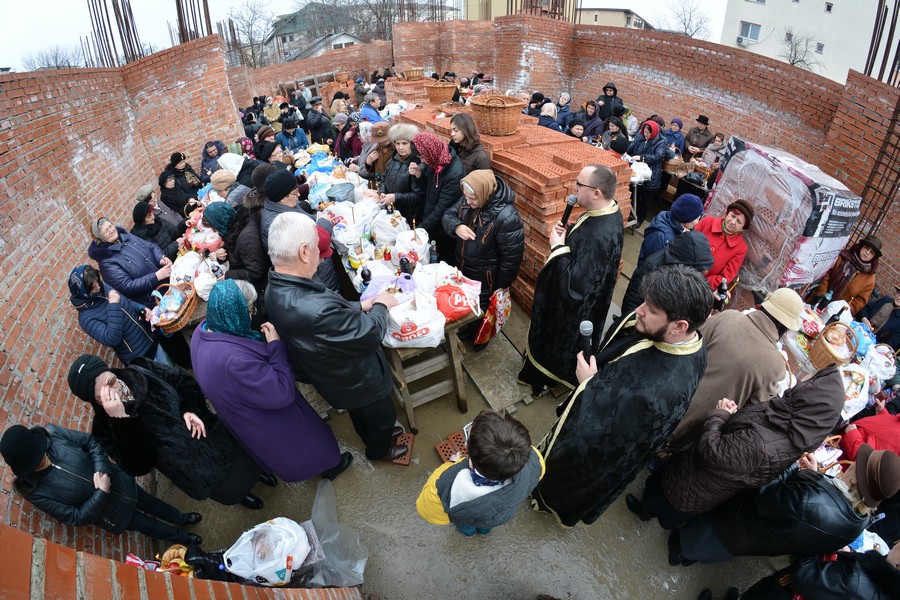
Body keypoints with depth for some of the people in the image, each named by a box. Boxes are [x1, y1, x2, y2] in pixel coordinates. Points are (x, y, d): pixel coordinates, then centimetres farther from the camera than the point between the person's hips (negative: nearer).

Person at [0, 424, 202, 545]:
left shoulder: (49, 433, -26)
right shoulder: (35, 491, -29)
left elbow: (90, 441, -11)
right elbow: (76, 518, -22)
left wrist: (101, 469, -24)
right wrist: (102, 494, -30)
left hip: (116, 479, 3)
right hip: (107, 511, -3)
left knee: (150, 503, 26)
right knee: (147, 525, 17)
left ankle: (182, 518, 55)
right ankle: (182, 537, 47)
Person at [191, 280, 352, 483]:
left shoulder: (203, 330, -16)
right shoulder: (233, 360, -45)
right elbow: (282, 393, -35)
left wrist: (262, 341, -14)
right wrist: (276, 345, -30)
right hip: (270, 426, -8)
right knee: (305, 444, 24)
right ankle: (327, 466, 52)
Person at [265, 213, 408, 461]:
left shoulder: (277, 289, -18)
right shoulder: (316, 311, -47)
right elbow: (371, 334, -32)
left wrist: (359, 306, -5)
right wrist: (381, 306, -15)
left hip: (329, 375, 7)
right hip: (358, 382, -7)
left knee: (360, 411, 36)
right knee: (382, 415, 26)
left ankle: (372, 435, 64)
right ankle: (378, 450, 55)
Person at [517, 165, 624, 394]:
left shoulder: (601, 236, -40)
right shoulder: (607, 209, -10)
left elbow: (576, 285, -38)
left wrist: (558, 246, -29)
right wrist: (566, 231, -11)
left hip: (577, 309, -9)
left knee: (565, 345, 20)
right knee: (558, 337, 32)